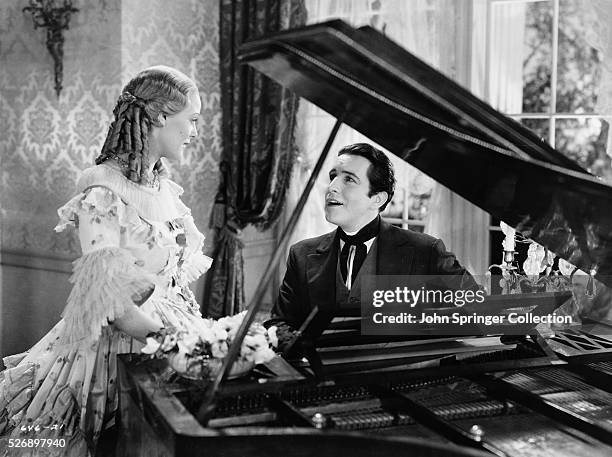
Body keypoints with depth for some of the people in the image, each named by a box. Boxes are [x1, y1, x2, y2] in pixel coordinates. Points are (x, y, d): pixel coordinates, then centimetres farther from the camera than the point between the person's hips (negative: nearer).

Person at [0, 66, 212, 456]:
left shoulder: (164, 186, 8)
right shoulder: (104, 193, -17)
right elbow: (108, 300, -21)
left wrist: (199, 329, 3)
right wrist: (176, 338, -20)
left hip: (170, 333, 7)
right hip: (119, 347, -7)